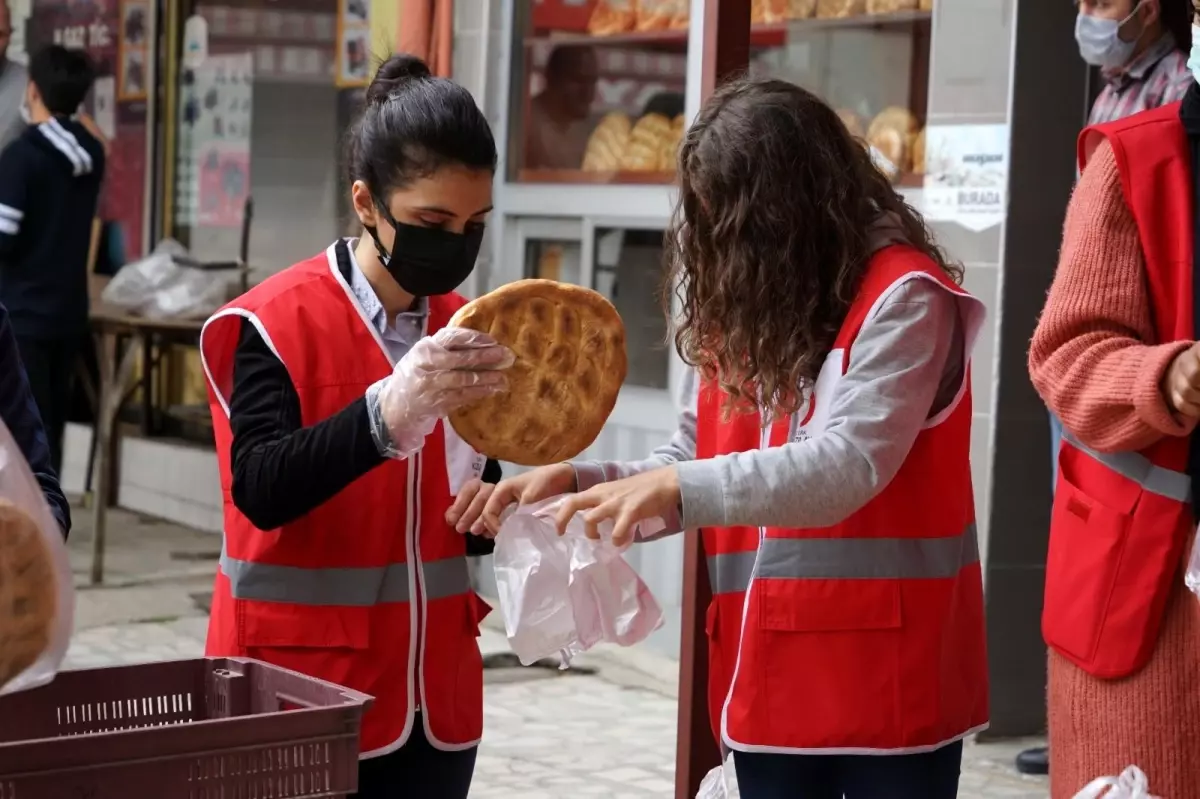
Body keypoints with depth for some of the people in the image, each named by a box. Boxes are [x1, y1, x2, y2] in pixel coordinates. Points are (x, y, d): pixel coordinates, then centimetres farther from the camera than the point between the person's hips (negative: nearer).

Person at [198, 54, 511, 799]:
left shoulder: (468, 331, 6)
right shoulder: (275, 322, -11)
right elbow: (262, 490, -23)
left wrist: (495, 503, -7)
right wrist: (387, 413, -38)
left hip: (433, 692, 5)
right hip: (304, 692, -5)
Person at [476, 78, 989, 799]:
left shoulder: (902, 296, -10)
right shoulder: (744, 308, 11)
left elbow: (848, 464, -21)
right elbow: (696, 466, 12)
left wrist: (676, 490, -30)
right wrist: (580, 483, -5)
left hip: (889, 675, -6)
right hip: (768, 674, 7)